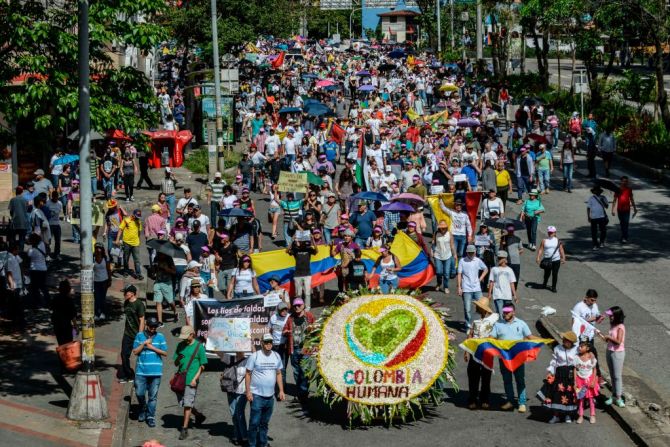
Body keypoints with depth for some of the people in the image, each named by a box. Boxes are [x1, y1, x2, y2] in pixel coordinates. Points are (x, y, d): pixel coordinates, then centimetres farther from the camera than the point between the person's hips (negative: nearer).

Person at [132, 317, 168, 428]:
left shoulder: (160, 337, 4)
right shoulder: (139, 336, 5)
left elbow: (165, 353, 2)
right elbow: (135, 352, 2)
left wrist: (152, 348, -8)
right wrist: (144, 343, -11)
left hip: (155, 371, 0)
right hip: (141, 371, 0)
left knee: (153, 396, 3)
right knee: (139, 393, 0)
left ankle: (151, 416, 12)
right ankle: (143, 410, 26)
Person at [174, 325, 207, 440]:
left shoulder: (199, 347, -4)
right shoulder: (180, 345, 9)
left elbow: (202, 366, -2)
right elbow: (175, 363, 14)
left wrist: (195, 379, -12)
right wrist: (178, 360, -10)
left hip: (191, 380, -5)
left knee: (187, 405, -6)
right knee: (183, 403, 13)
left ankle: (184, 429, 0)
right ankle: (199, 416, 36)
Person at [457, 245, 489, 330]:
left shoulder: (478, 261, 4)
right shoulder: (462, 261, -3)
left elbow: (486, 270, 20)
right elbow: (459, 274, -2)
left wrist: (480, 279, 7)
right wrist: (459, 287, -7)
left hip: (477, 288, 2)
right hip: (466, 289, -2)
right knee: (467, 309, -1)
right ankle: (468, 326, 9)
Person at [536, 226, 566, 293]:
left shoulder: (557, 241, 4)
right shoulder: (544, 241, 1)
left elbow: (561, 250, 5)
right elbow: (540, 249, -2)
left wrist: (563, 258, -2)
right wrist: (538, 257, -11)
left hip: (556, 260, 1)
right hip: (547, 260, 0)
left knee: (555, 274, 1)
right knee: (547, 274, 8)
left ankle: (553, 287, 12)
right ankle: (544, 284, 34)